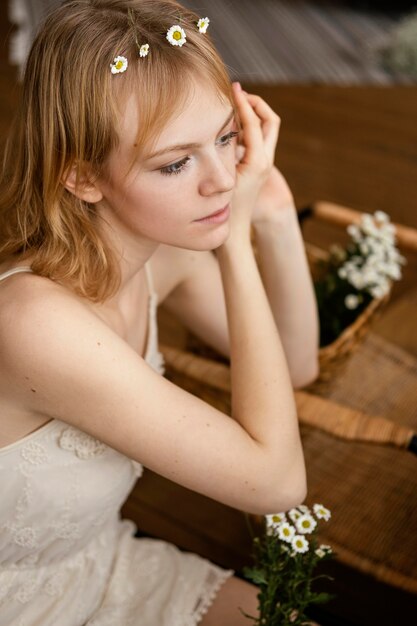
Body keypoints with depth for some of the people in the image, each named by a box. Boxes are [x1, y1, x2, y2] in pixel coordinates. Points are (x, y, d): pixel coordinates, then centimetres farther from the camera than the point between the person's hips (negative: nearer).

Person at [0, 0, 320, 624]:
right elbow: (275, 478, -30)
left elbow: (298, 364, 0)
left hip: (104, 562, 6)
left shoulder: (163, 247, -13)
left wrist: (275, 215, -16)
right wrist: (235, 235, -29)